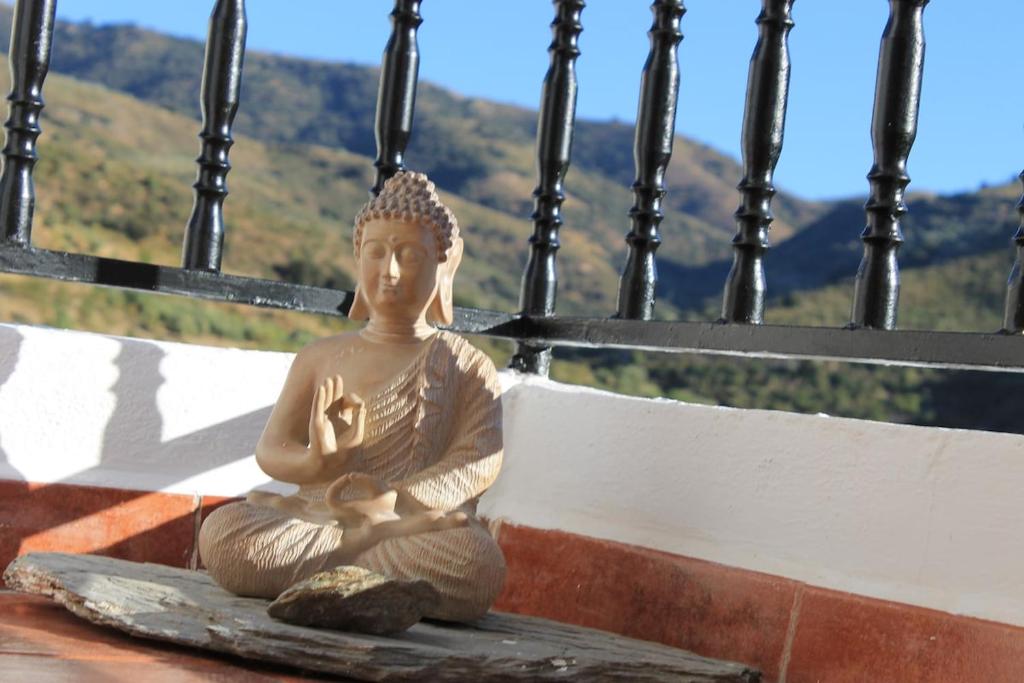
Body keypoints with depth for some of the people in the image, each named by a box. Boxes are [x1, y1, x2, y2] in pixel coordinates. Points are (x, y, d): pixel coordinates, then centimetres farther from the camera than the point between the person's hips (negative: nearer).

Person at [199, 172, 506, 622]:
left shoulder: (468, 367, 11)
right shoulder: (321, 357, 18)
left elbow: (479, 461, -5)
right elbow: (271, 449, 7)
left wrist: (395, 501, -24)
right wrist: (315, 462, -19)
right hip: (318, 517, 2)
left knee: (475, 560, -35)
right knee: (222, 531, -28)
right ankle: (382, 537, -22)